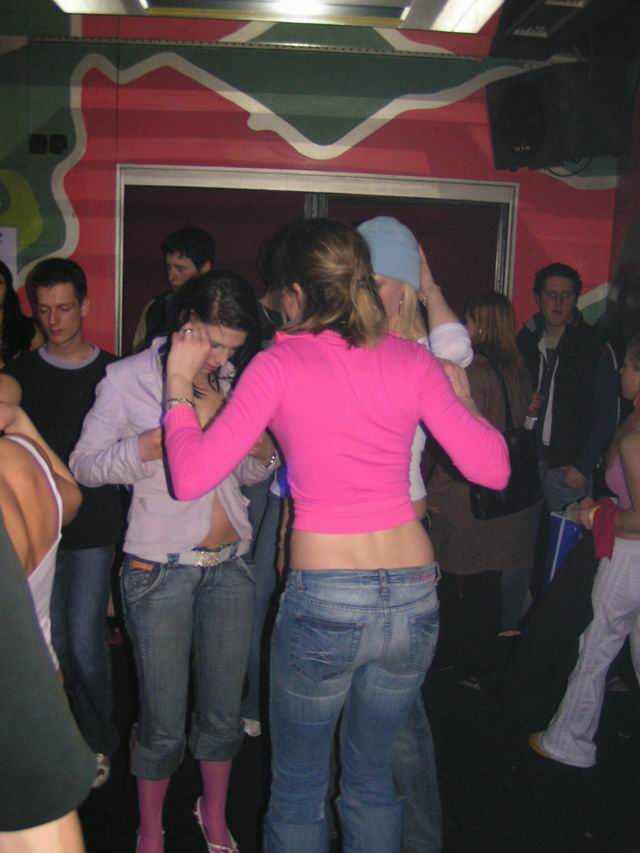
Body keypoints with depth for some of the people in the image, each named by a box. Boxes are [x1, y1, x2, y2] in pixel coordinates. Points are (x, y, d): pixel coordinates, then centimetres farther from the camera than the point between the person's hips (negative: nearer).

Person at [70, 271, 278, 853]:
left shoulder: (232, 382, 7)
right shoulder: (129, 378, -6)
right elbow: (85, 465, -8)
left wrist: (263, 453, -8)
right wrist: (164, 436, -21)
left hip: (230, 565, 4)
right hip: (161, 569, -4)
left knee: (223, 711, 13)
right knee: (163, 722, 4)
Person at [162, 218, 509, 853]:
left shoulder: (280, 364, -7)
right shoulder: (412, 360, 2)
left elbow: (190, 478, -11)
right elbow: (493, 468, 0)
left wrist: (179, 382, 3)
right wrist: (461, 396, 17)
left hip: (324, 600, -4)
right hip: (414, 593, 4)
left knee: (298, 787, 18)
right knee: (371, 776, 24)